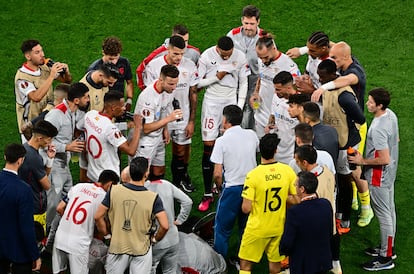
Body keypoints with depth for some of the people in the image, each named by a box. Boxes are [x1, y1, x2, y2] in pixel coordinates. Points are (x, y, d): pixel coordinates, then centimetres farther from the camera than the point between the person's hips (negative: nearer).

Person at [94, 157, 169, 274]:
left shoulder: (114, 191, -11)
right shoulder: (153, 198, -15)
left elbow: (98, 217, -6)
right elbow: (164, 226, -16)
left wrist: (107, 234, 8)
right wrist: (154, 239, 3)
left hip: (117, 247, 1)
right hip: (141, 250, -1)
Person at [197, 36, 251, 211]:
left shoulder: (240, 57, -4)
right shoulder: (207, 56, -9)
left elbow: (243, 83, 6)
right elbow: (197, 83, -4)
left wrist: (239, 106, 0)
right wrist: (217, 77, -16)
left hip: (231, 101, 2)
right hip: (211, 101, -1)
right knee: (209, 146, -5)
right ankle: (207, 194, 1)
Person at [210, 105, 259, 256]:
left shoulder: (222, 141, -14)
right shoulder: (252, 135, -1)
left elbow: (217, 174, -15)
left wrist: (219, 186, 5)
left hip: (232, 188, -5)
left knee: (222, 229, 10)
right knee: (246, 228, 19)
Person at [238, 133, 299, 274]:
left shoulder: (253, 175, -20)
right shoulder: (287, 171, -11)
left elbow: (246, 208, -18)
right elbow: (296, 200, -4)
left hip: (257, 229, -3)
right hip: (279, 227, 3)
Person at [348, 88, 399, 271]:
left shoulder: (378, 129, -32)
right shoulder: (390, 114, -2)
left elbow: (384, 159, -31)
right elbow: (396, 139, 14)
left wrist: (363, 161, -17)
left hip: (379, 176, -10)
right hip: (390, 173, 10)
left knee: (384, 215, 2)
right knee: (389, 211, 21)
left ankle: (386, 258, 13)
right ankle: (388, 248, 37)